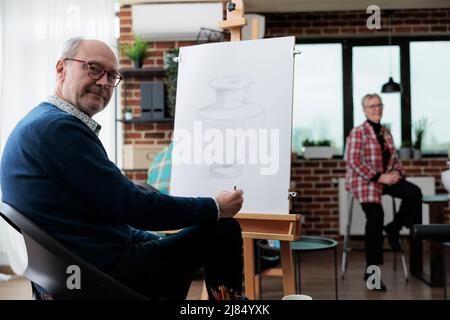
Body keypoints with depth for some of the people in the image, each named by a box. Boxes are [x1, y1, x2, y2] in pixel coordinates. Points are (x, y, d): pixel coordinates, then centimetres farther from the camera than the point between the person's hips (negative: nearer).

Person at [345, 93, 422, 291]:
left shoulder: (386, 132, 15)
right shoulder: (358, 133, -7)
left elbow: (394, 158, 19)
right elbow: (353, 162, -16)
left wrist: (397, 173, -5)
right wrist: (379, 177, -20)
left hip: (386, 179, 6)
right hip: (364, 181, -6)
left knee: (414, 192, -20)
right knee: (375, 217, -24)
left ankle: (394, 228, 4)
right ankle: (371, 271, -13)